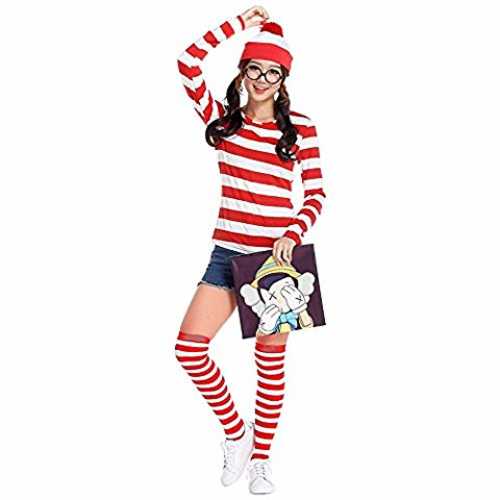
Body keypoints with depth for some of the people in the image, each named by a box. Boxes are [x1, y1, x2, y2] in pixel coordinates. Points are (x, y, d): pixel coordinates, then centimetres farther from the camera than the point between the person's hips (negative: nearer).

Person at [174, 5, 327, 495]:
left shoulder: (299, 127, -1)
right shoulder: (222, 119, 5)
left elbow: (316, 194, -1)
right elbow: (188, 63, -6)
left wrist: (292, 235, -18)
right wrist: (240, 23, -4)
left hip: (275, 254, -2)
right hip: (227, 251, 3)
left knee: (270, 358, 6)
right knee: (189, 346, -8)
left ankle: (261, 459, 21)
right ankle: (236, 431, 14)